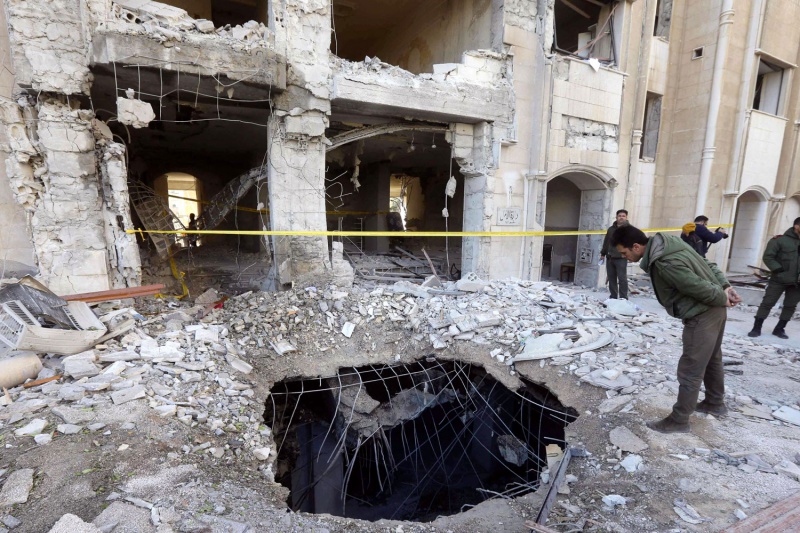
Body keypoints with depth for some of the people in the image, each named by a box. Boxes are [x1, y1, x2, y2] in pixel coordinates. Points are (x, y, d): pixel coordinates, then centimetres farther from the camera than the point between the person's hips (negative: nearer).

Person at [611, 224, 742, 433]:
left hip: (702, 316, -10)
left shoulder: (664, 263, -31)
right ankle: (715, 403, 46)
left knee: (689, 371, 2)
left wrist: (723, 300, -8)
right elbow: (707, 264, 8)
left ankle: (678, 420, 15)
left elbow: (698, 287, -25)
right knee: (712, 359, 26)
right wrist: (725, 287, 4)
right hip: (713, 310, 10)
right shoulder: (668, 242, 0)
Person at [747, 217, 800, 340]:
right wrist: (779, 270, -16)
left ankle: (779, 329, 21)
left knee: (790, 306, 9)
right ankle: (756, 328, 4)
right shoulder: (780, 240, -7)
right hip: (779, 280, -5)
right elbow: (768, 257, -10)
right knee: (767, 303, -2)